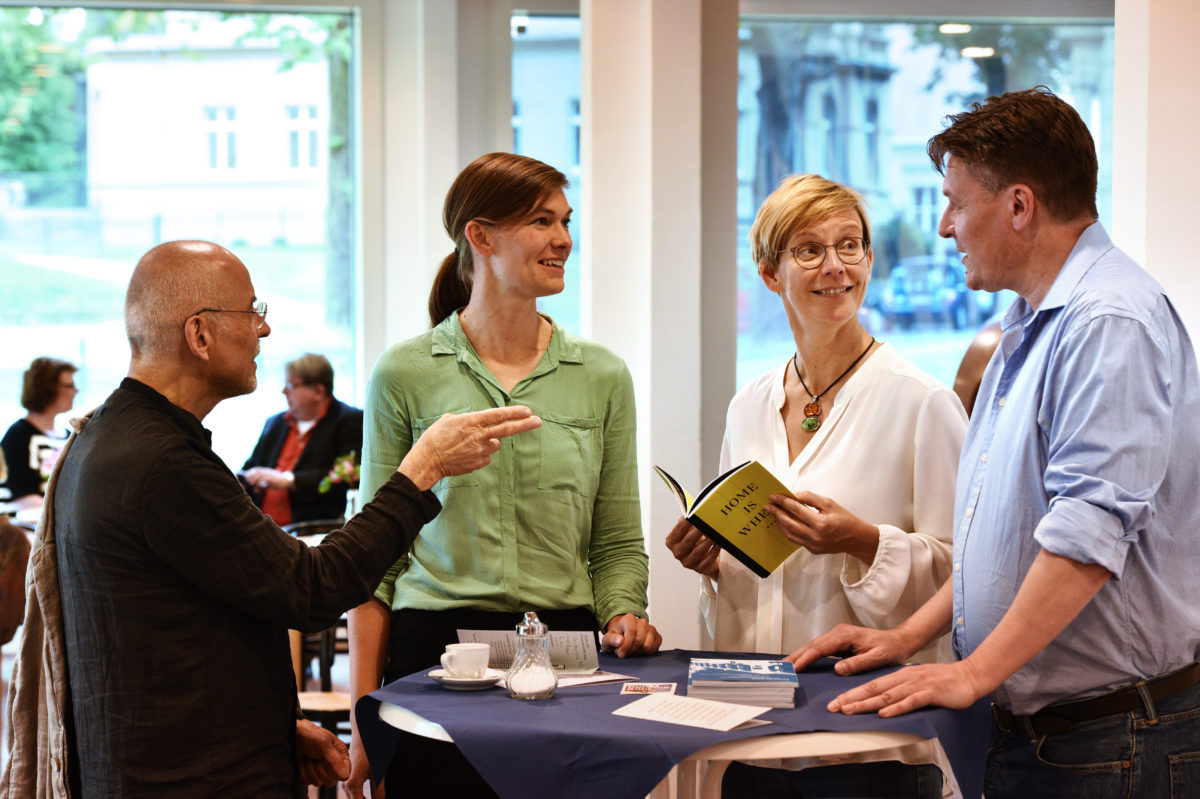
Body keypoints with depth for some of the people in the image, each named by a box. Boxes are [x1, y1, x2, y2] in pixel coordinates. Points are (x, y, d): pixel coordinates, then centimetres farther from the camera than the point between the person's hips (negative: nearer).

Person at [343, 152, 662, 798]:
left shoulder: (602, 376, 7)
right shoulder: (404, 374, 0)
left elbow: (618, 544, 12)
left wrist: (623, 616, -9)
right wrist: (364, 716, -3)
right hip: (434, 649, -2)